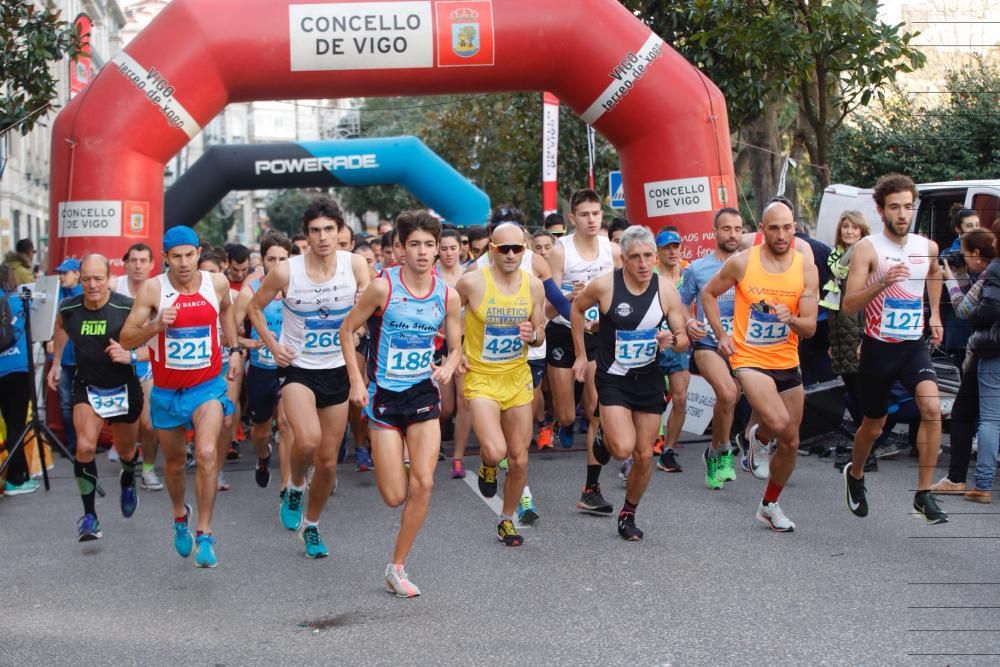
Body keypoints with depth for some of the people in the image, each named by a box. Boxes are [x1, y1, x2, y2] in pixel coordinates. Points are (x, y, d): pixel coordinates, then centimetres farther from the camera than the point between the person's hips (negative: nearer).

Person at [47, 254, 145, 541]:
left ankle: (127, 482, 55)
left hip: (124, 389, -1)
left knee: (126, 450, 19)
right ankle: (89, 516, -10)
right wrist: (56, 362, 17)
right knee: (85, 446, -21)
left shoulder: (129, 309, -23)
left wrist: (130, 356, -36)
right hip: (86, 387, 1)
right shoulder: (68, 309, -12)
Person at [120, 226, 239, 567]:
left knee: (206, 453, -22)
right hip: (166, 391, 1)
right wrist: (157, 325, -29)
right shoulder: (152, 289, -13)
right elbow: (126, 339, -13)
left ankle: (205, 534, -11)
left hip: (207, 386, 0)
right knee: (174, 462, 16)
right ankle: (180, 516, 46)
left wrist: (234, 348, 17)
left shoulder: (217, 283, -6)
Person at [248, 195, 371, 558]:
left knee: (328, 461, 9)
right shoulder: (286, 271, -12)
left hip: (337, 370, 2)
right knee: (308, 439, -28)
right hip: (297, 368, -2)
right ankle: (295, 487, 5)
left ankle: (311, 525, 34)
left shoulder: (355, 264, -9)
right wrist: (272, 345, -5)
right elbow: (255, 307, 5)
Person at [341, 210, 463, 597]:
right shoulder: (383, 287, -12)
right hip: (384, 395, -3)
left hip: (424, 392, 3)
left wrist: (448, 367, -13)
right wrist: (356, 380, -8)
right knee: (395, 496, -4)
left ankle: (397, 567, 6)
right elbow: (347, 329, -1)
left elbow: (455, 348, 10)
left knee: (423, 484, -9)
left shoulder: (447, 295, -1)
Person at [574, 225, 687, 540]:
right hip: (613, 379, -3)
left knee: (644, 455, 6)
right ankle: (604, 437, 17)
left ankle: (628, 514, 28)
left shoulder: (666, 289, -8)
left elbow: (683, 339, -2)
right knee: (623, 449, -20)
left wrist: (672, 340, -26)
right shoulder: (604, 285, -15)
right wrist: (581, 355, 7)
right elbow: (577, 308, 6)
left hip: (649, 378, 3)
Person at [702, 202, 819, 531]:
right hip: (749, 359, -4)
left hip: (788, 363, 4)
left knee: (790, 443, 9)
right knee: (779, 423, -27)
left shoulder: (806, 269, -4)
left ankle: (769, 505, 31)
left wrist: (791, 319, -26)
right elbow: (709, 294, 7)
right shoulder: (742, 262, -9)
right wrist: (721, 334, -2)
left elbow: (810, 327, -5)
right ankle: (758, 434, 12)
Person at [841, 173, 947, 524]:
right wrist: (883, 282, -33)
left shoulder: (927, 247, 2)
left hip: (914, 345, 3)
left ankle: (924, 495, -13)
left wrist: (935, 313, 20)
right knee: (873, 426, 12)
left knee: (932, 406, -22)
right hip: (879, 347, -3)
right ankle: (855, 474, 44)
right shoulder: (867, 248, -12)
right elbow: (848, 305, -20)